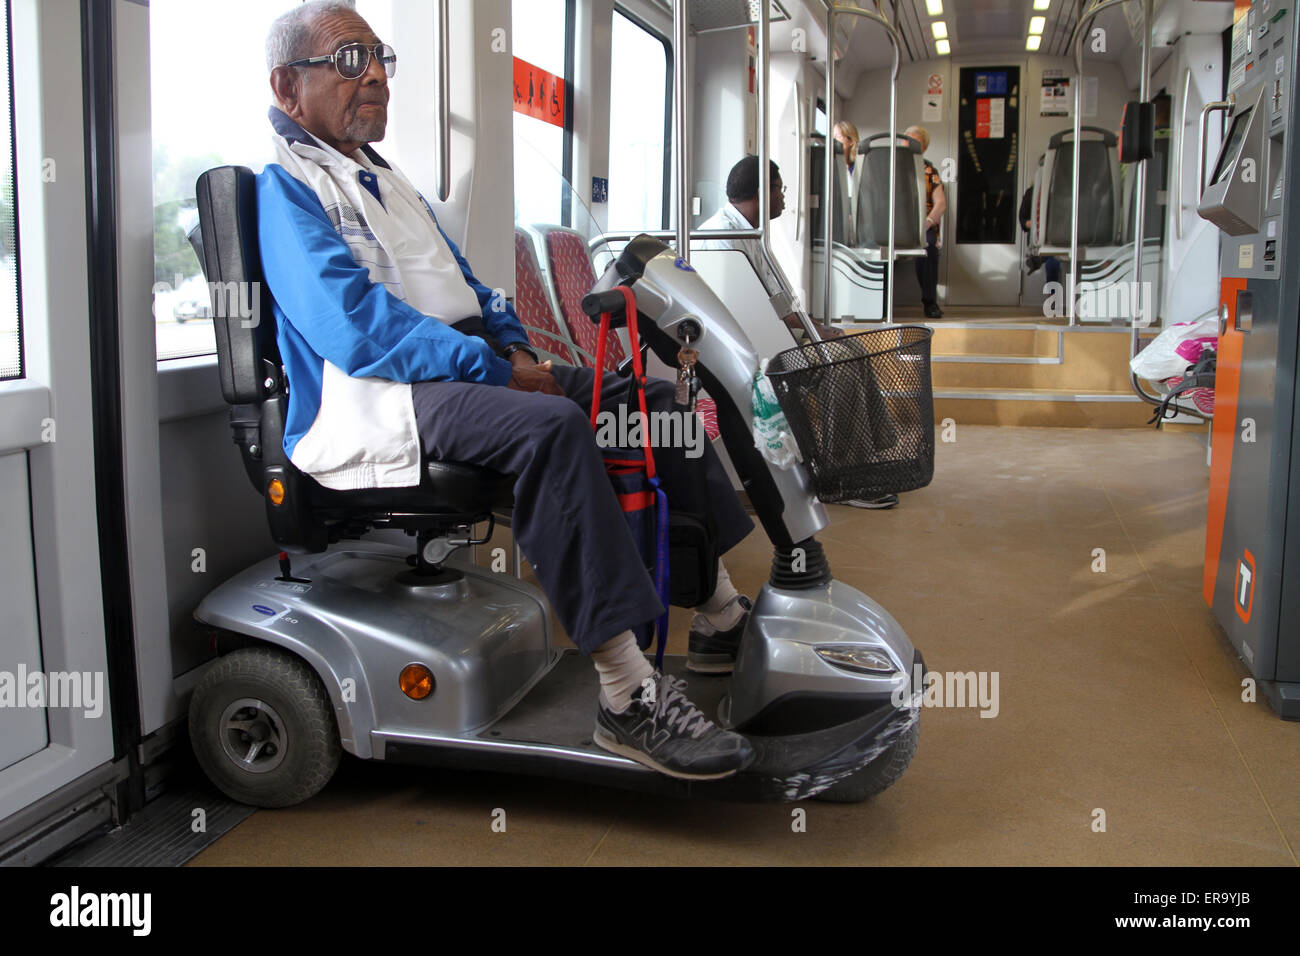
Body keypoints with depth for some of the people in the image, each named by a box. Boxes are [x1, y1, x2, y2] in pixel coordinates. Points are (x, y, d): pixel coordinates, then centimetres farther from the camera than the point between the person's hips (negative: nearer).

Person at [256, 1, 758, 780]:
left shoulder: (386, 181, 26)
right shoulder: (287, 188, -4)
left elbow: (467, 289, 27)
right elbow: (353, 325, -19)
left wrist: (517, 348, 5)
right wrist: (499, 369, -20)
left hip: (466, 371, 10)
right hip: (374, 402, -9)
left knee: (654, 400, 1)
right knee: (551, 425, -36)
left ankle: (723, 617, 5)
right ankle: (628, 695, -36)